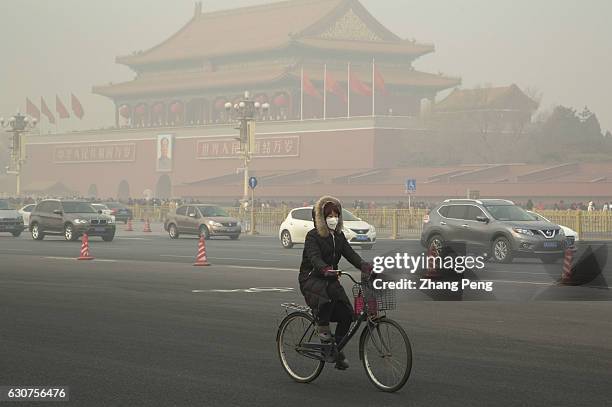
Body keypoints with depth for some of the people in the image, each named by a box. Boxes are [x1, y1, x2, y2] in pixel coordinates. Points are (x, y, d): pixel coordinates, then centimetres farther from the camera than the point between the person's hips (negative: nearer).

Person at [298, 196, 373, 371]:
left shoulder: (339, 236, 9)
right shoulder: (313, 236, -11)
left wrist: (364, 265, -23)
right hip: (310, 278, -6)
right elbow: (315, 257, -27)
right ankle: (322, 327, -19)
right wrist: (325, 269, -48)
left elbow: (350, 253, -3)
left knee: (346, 313, -10)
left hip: (330, 279, 6)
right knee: (327, 294, -40)